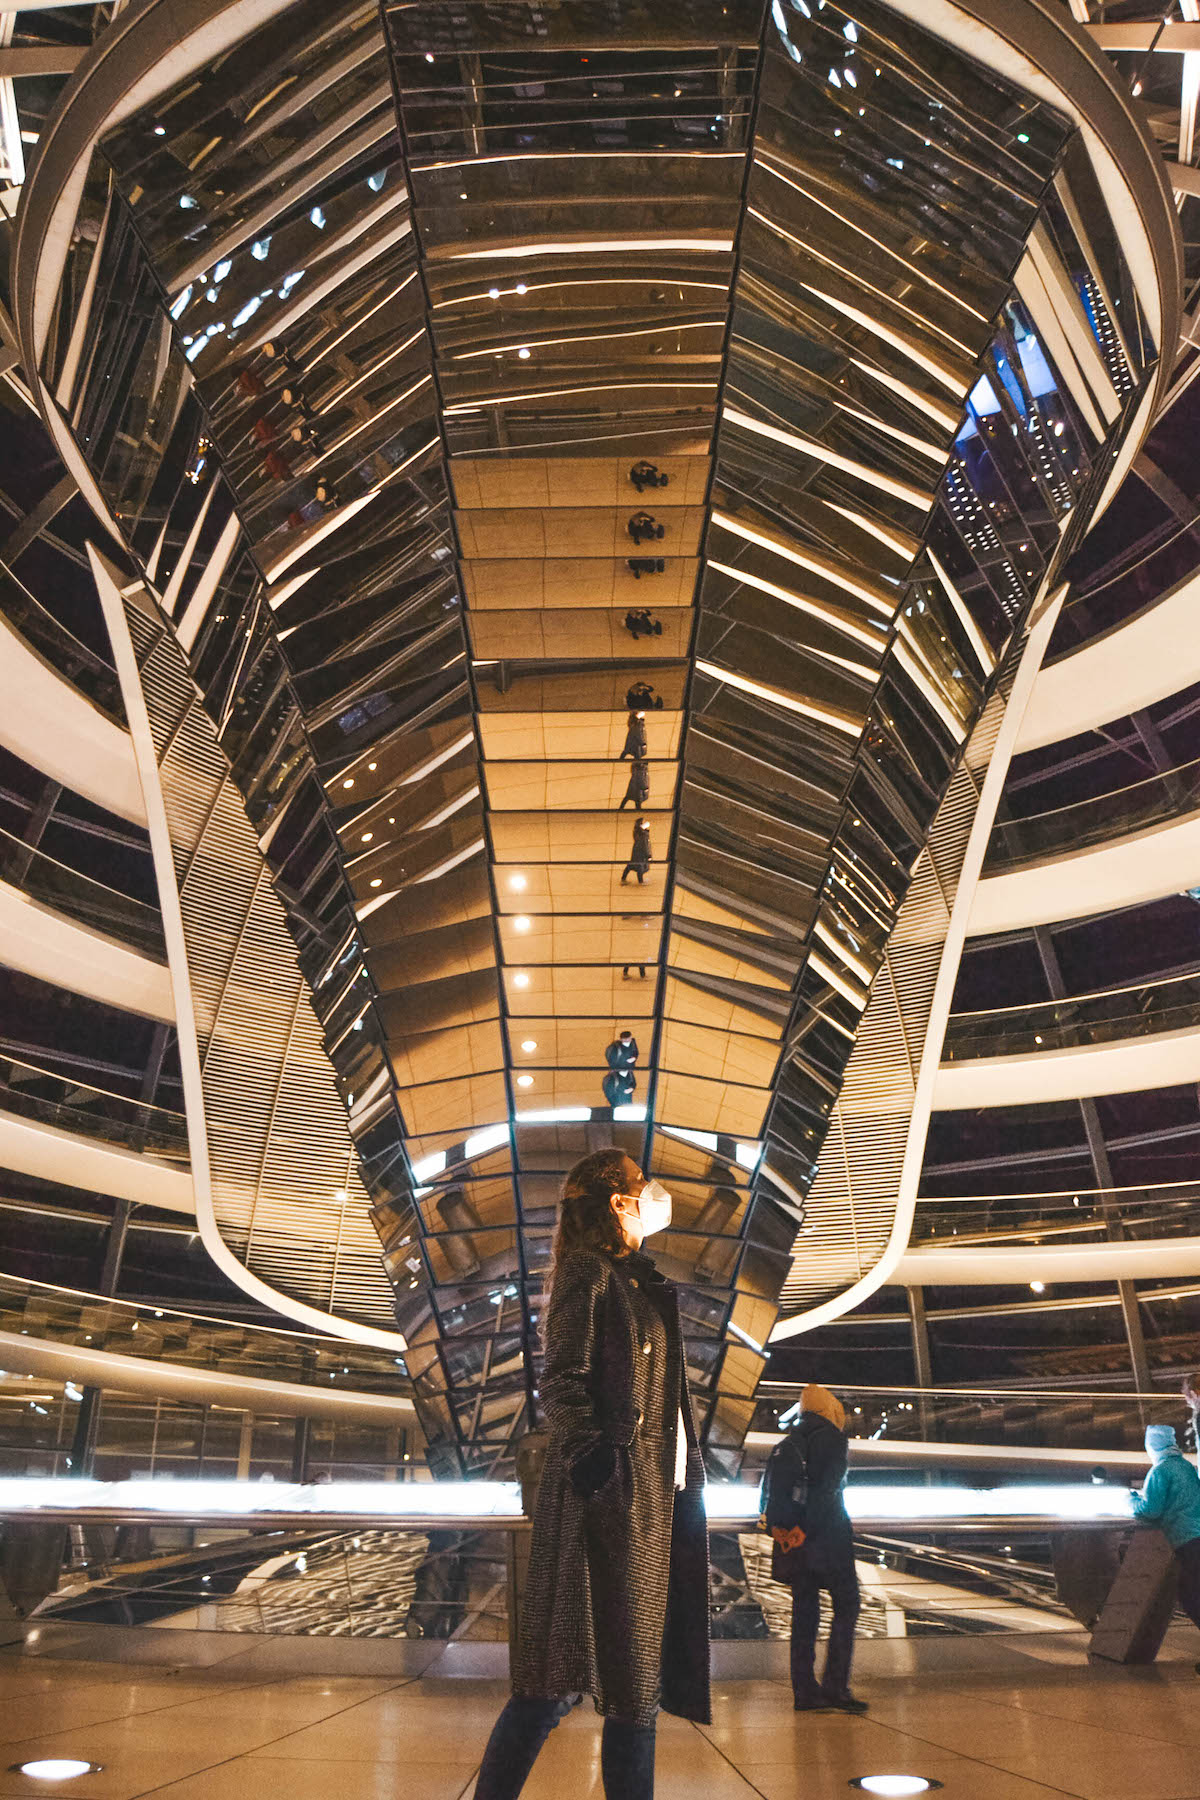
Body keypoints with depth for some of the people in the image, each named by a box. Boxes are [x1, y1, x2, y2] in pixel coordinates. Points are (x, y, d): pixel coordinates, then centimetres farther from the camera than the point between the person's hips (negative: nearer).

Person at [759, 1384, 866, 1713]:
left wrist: (778, 1528, 2)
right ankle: (835, 1685, -3)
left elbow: (768, 1494, 11)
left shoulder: (784, 1445, 16)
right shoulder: (832, 1439, -5)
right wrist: (808, 1528, -16)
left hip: (791, 1539, 7)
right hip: (826, 1536, -7)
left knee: (804, 1611, 12)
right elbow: (827, 1489, -16)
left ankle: (805, 1691, 13)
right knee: (846, 1606, 3)